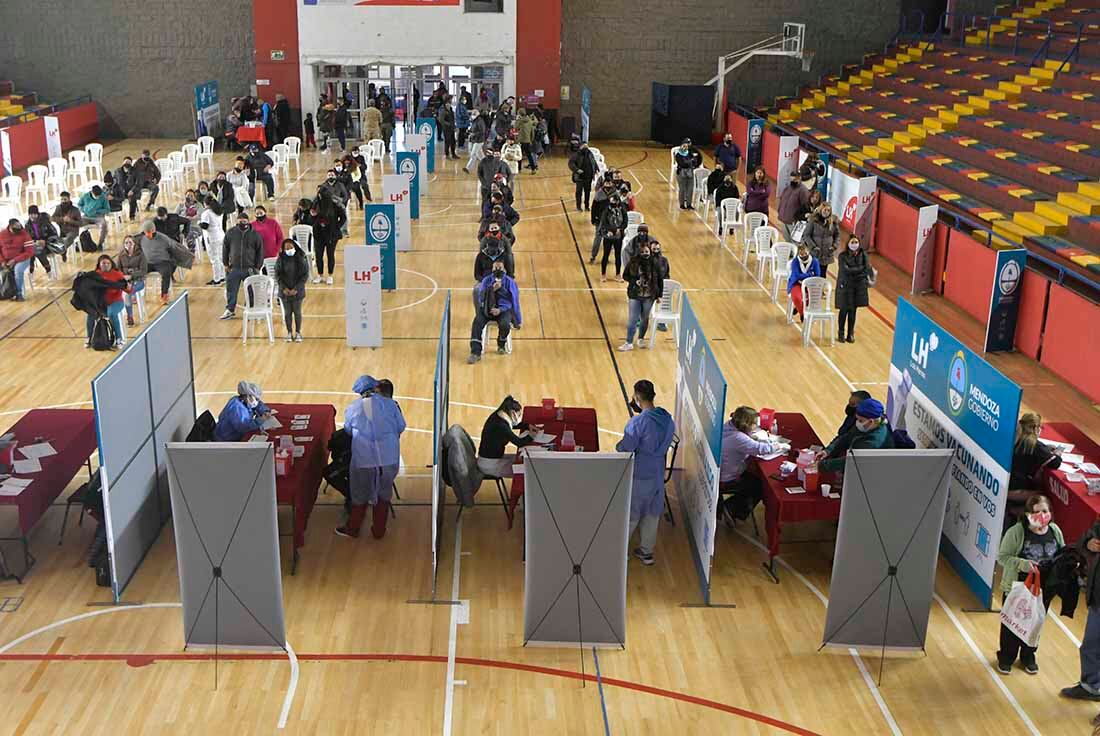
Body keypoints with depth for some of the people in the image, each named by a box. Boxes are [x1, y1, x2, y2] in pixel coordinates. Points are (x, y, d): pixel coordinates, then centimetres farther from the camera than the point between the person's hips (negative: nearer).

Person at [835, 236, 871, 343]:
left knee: (853, 310, 8)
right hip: (845, 286, -3)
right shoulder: (843, 256, -9)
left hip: (859, 286, 3)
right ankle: (841, 334, 15)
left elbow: (868, 267, -5)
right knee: (844, 310, 0)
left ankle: (851, 334, 18)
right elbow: (845, 270, -19)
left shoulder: (863, 254, 2)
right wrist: (860, 269, -14)